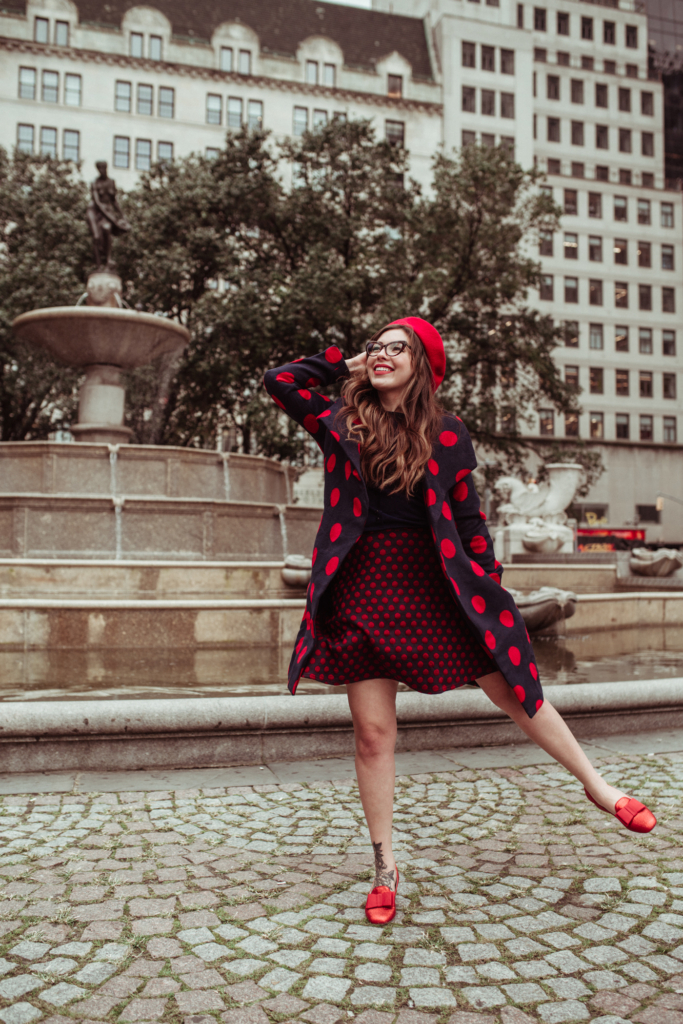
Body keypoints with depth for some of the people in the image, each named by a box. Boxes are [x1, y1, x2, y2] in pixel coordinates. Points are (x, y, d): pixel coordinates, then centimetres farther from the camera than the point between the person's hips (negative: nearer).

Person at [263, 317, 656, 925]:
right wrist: (347, 363, 6)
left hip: (436, 582, 0)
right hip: (364, 585, 1)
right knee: (373, 733, 3)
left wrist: (491, 588, 3)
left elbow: (469, 520, 5)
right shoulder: (342, 424, 6)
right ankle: (385, 866, 19)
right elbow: (280, 381, -1)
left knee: (514, 692, 7)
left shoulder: (446, 435, 3)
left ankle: (597, 786, 30)